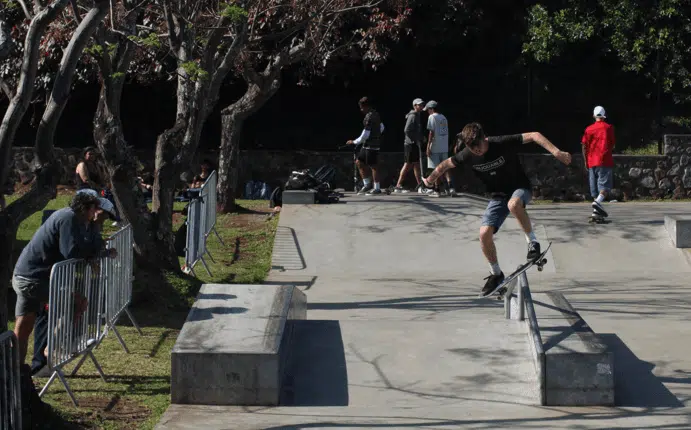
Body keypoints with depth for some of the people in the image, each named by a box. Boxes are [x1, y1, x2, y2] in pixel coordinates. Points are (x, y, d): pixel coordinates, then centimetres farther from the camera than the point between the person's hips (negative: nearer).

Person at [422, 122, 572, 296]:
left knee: (513, 204, -41)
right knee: (485, 233, -10)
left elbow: (534, 136, -27)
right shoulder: (467, 155, -12)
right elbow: (447, 164, 8)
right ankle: (496, 274, 12)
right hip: (498, 195, 5)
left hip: (520, 188, -5)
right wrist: (430, 179, 20)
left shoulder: (502, 143, -25)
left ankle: (532, 241, -21)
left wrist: (556, 152, -37)